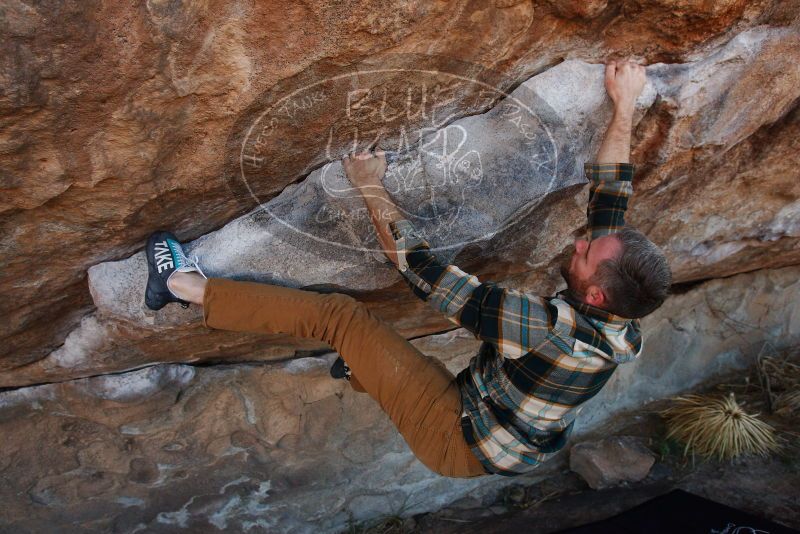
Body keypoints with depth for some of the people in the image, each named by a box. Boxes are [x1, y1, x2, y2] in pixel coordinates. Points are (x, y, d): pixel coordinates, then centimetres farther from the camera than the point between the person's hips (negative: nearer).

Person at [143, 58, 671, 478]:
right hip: (516, 454, 7)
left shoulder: (552, 328, -34)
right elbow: (611, 195, -2)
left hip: (459, 445, -7)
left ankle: (184, 284, -3)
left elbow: (422, 267, -30)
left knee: (338, 312, -13)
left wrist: (371, 186, -19)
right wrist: (625, 103, 4)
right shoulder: (619, 327, -13)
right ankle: (368, 364, 49)